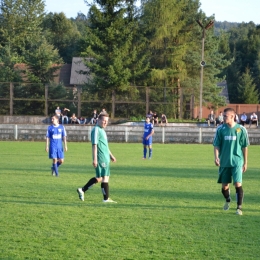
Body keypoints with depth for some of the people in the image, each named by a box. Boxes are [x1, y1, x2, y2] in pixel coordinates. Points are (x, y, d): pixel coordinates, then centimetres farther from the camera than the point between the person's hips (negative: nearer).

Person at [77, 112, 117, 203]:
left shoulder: (102, 130, 19)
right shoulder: (96, 130, -11)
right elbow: (94, 145, -17)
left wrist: (111, 155, 28)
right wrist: (95, 159, -21)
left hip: (105, 158, 10)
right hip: (101, 158, -10)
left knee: (99, 178, 11)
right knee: (105, 178, -5)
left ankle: (82, 190, 15)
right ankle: (106, 199, 0)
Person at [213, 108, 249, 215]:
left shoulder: (241, 129, -3)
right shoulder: (220, 129, 0)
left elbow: (244, 147, 4)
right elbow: (216, 145, 3)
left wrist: (245, 162, 5)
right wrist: (216, 157, -14)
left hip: (237, 162, -2)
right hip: (224, 162, 2)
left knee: (238, 184, -13)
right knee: (224, 186, 8)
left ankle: (239, 207, -2)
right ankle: (227, 201, 39)